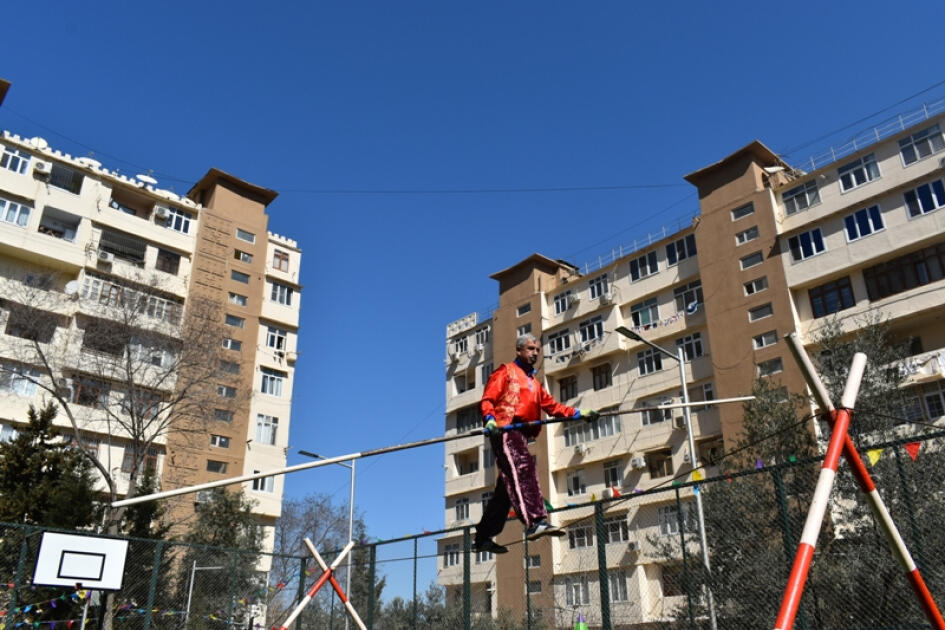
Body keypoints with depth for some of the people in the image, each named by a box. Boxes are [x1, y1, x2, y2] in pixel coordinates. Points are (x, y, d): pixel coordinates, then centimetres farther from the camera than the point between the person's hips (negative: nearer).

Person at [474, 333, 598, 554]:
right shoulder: (506, 372, 9)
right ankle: (535, 522, -39)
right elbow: (487, 400, -2)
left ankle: (483, 538, 13)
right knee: (523, 469, -27)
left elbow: (551, 405, 22)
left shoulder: (534, 383, 32)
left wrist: (579, 414, 10)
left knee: (506, 489, 6)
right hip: (505, 430, -8)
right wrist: (490, 419, -22)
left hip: (520, 435, 8)